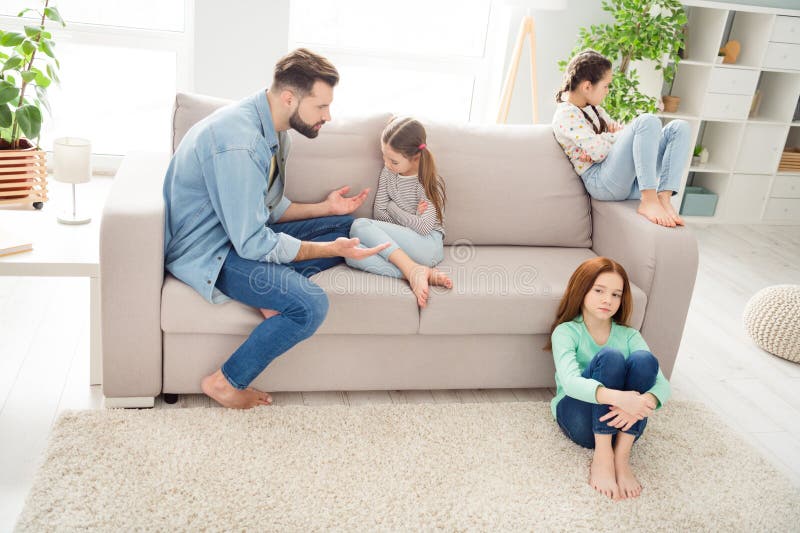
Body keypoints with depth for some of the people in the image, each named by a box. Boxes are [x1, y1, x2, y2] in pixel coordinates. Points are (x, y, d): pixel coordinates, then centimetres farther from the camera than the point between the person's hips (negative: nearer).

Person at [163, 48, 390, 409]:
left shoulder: (274, 128, 2)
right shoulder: (238, 142, -29)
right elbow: (253, 244, -28)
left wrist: (326, 208, 2)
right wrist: (330, 249, -23)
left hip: (244, 232, 10)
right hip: (207, 250, -9)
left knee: (346, 226, 7)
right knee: (310, 305, -28)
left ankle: (277, 287, -9)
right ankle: (226, 382, -9)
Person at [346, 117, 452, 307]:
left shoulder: (430, 182, -7)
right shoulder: (388, 173, 8)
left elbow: (424, 228, -15)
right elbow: (378, 214, 7)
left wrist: (392, 208, -5)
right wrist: (410, 219, -6)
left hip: (427, 247, -6)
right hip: (395, 245, 6)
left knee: (360, 226, -24)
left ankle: (413, 272, -31)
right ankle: (423, 274, -33)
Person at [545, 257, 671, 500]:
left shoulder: (629, 336, 7)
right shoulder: (566, 331, -4)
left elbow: (662, 384, -7)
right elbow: (570, 382, -24)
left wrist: (645, 403, -32)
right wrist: (618, 397, -43)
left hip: (620, 423, 3)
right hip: (579, 417, -3)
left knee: (644, 359, -23)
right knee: (610, 357, -28)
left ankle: (622, 457, -24)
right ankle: (602, 457, -28)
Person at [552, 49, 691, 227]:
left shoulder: (593, 108, 23)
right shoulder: (566, 114, -7)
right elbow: (598, 152, -18)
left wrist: (618, 130, 2)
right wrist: (624, 134, 0)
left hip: (629, 179, 10)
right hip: (602, 181, -10)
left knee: (679, 127, -2)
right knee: (648, 121, -25)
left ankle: (664, 198, -21)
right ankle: (648, 201, -30)